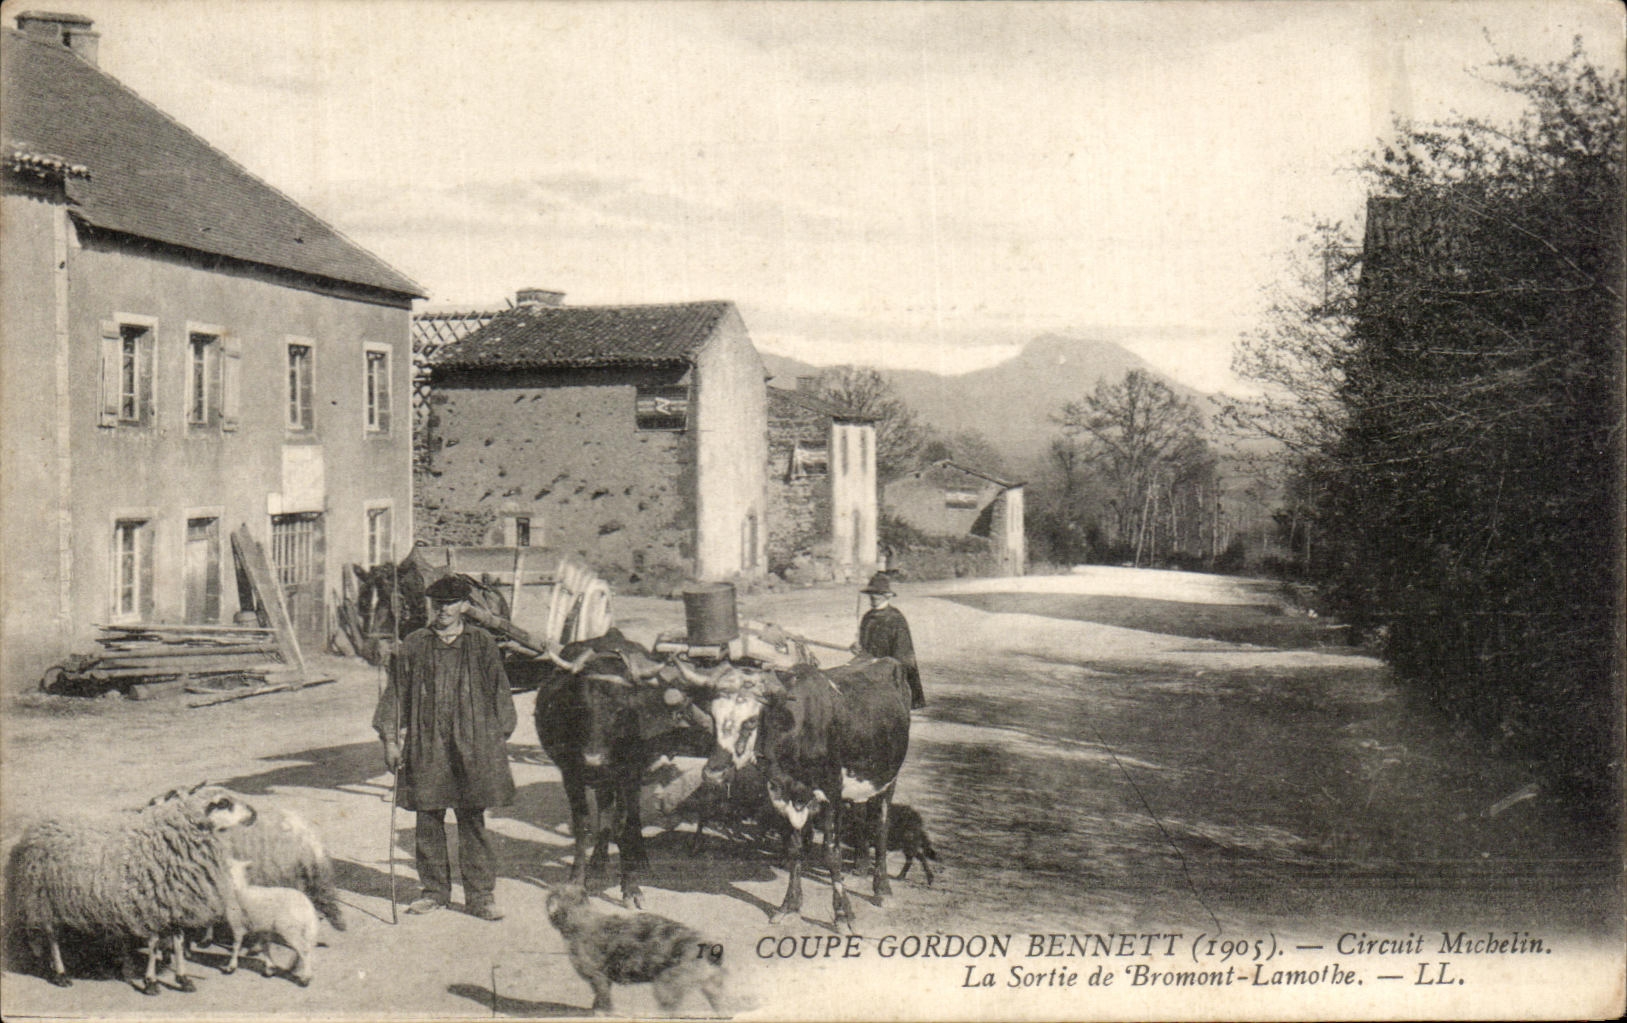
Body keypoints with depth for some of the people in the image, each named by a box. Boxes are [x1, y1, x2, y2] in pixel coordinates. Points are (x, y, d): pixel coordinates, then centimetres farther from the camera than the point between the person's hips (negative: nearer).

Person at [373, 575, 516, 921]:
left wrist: (501, 738, 6)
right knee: (427, 821, 6)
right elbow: (396, 693, 10)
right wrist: (390, 738, 4)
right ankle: (434, 890, 20)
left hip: (472, 746, -1)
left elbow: (499, 692, 9)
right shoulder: (413, 646, 7)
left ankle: (481, 895, 9)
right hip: (425, 745, 1)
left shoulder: (483, 644, 5)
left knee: (473, 821, 2)